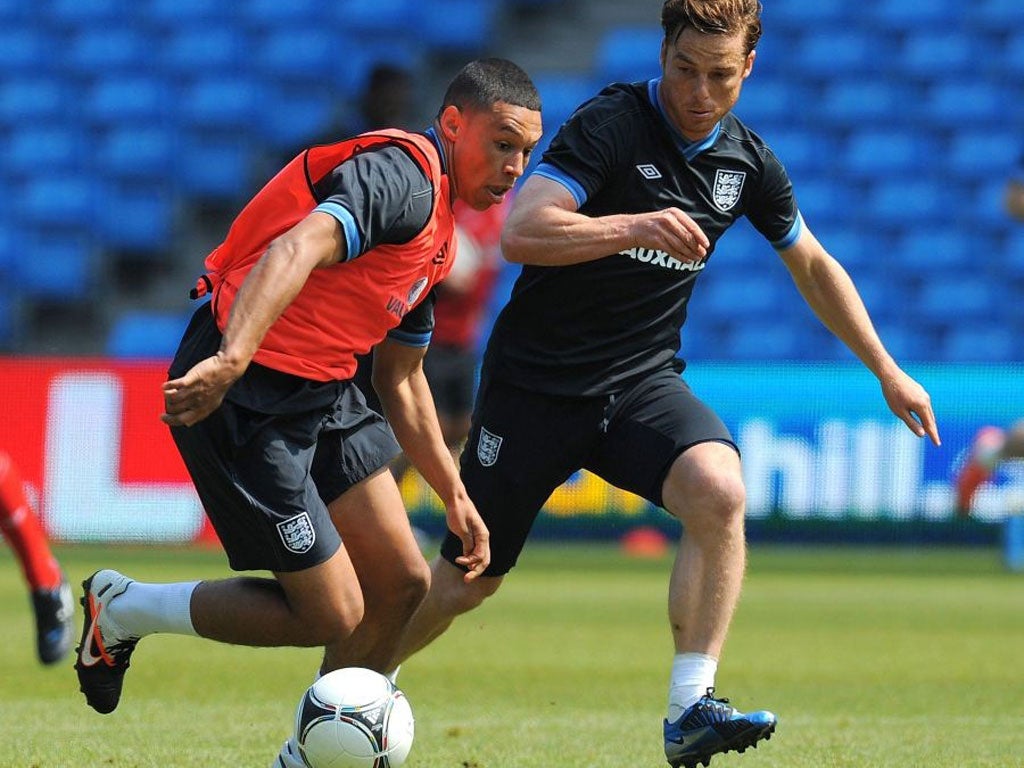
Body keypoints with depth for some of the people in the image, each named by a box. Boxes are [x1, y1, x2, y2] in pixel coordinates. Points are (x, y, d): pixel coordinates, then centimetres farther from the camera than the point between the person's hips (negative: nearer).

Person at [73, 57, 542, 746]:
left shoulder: (438, 232, 17)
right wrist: (230, 360, -46)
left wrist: (455, 495, 25)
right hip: (240, 399, -10)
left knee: (402, 584, 8)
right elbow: (295, 251, -33)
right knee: (332, 615, -5)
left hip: (323, 397, 10)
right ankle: (121, 609, 11)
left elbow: (401, 380, 26)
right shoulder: (401, 174, -16)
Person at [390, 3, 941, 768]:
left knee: (720, 493, -27)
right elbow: (522, 232, -28)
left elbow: (814, 267, 20)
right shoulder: (611, 125, -16)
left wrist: (888, 371, 20)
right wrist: (633, 227, -41)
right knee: (466, 582, 3)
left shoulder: (748, 162, 2)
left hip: (642, 386, 4)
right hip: (536, 383, -4)